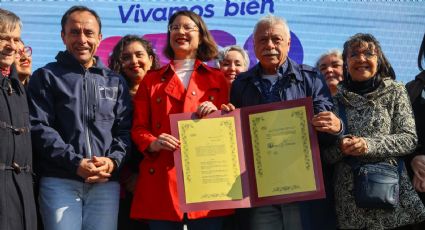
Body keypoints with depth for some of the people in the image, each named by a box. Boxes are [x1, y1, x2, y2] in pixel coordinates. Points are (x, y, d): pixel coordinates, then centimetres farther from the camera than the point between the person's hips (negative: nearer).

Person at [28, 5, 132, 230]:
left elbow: (126, 128, 11)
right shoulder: (46, 77, 8)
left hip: (106, 182, 3)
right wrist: (76, 163, -13)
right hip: (59, 181, -2)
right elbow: (39, 127, -3)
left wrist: (113, 160, -10)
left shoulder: (115, 82, 18)